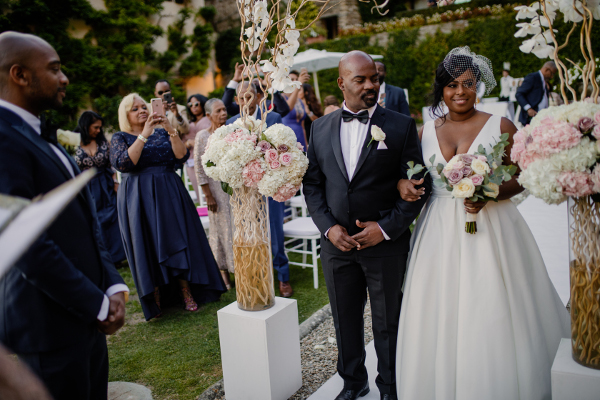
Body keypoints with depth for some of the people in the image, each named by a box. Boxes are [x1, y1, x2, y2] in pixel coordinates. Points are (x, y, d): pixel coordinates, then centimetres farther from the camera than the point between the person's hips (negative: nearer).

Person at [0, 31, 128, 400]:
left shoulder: (41, 135, 12)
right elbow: (30, 247, -23)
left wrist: (113, 287, 2)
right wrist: (99, 307, -13)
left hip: (87, 319, 8)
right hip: (50, 328, -8)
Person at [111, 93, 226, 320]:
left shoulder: (161, 133, 10)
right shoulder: (120, 138, 4)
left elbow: (182, 156, -4)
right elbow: (123, 164, -16)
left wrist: (171, 131, -16)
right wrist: (144, 135, -19)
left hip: (170, 195, 2)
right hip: (140, 201, -2)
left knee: (179, 242, 1)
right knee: (149, 247, 2)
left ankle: (187, 292, 11)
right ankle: (155, 298, 14)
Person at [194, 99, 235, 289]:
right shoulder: (203, 136, -5)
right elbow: (199, 168, -6)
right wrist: (208, 195, -9)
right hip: (216, 186, -3)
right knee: (220, 227, 5)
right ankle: (223, 270, 16)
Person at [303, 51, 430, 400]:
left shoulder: (402, 125, -5)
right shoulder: (321, 128, 4)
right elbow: (312, 183, 5)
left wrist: (386, 228, -14)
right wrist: (328, 227, -7)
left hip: (386, 243, -2)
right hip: (337, 242, 3)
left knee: (388, 322, 14)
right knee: (345, 319, 18)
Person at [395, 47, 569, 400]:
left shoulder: (501, 126, -1)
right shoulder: (427, 132, 7)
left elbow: (521, 178, 1)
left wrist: (489, 195, -17)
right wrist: (403, 183, -7)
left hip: (490, 229, -2)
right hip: (440, 234, 3)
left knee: (491, 316, 3)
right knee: (439, 316, 8)